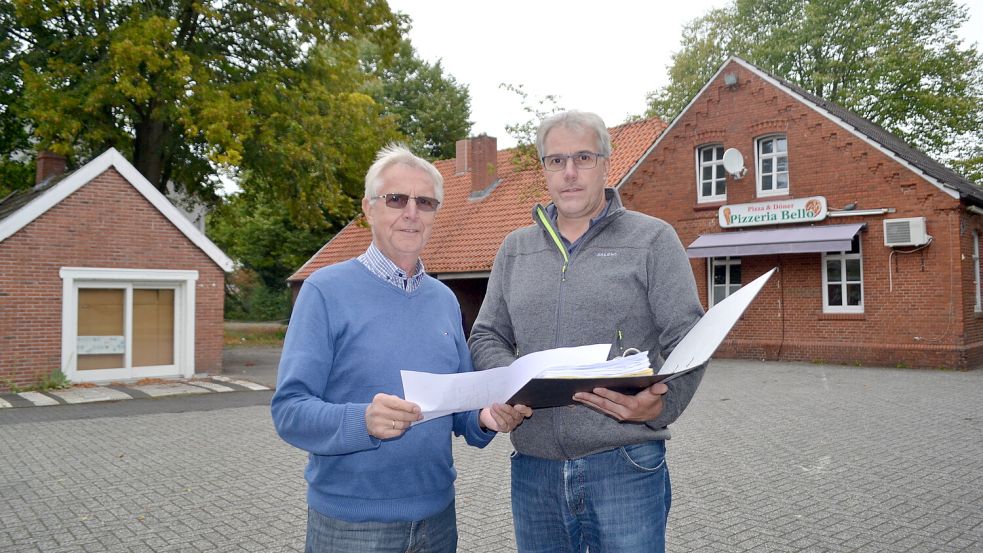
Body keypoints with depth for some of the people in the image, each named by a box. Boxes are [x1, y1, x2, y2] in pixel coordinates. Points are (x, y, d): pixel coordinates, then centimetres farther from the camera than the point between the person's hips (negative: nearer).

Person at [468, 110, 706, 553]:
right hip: (533, 467, 4)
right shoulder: (515, 249, 13)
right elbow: (487, 337, 12)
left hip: (625, 465, -3)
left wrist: (662, 404, -22)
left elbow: (687, 341, -3)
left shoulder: (652, 239, 2)